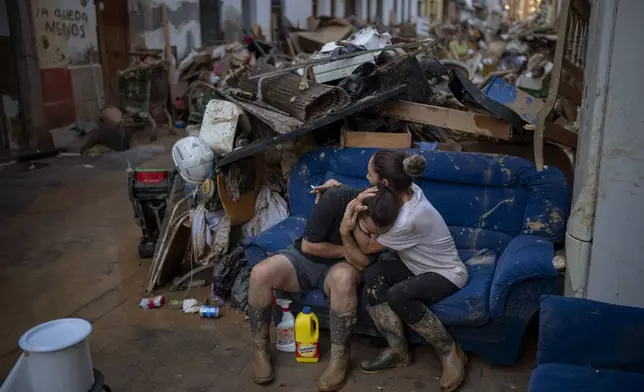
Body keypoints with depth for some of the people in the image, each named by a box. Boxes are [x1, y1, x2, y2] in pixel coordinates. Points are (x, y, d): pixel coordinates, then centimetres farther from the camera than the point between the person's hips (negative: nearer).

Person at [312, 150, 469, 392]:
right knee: (373, 274, -21)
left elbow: (367, 247, -20)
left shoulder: (409, 220, -35)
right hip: (420, 268, 8)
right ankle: (398, 350, -11)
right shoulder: (407, 191, -12)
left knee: (398, 295, -35)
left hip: (447, 274, -8)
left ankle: (450, 351, -13)